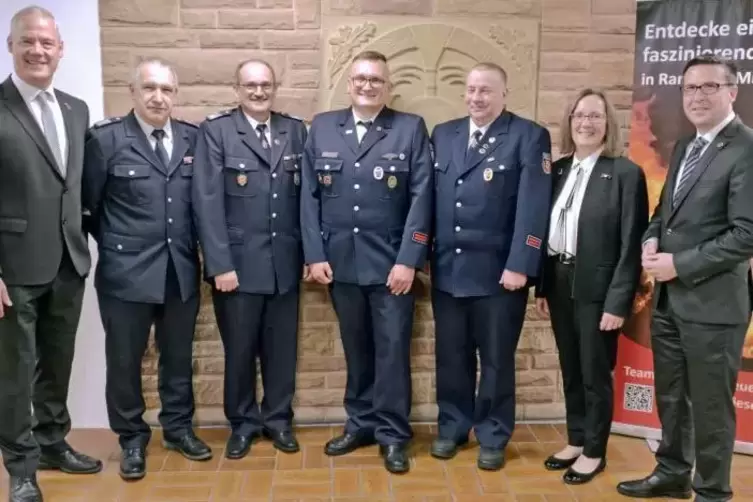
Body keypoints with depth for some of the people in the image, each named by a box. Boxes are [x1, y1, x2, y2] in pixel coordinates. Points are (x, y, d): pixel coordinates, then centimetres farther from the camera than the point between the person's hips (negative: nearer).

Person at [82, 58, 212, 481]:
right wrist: (113, 244, 3)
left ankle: (178, 427, 33)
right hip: (126, 271, -3)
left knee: (179, 355, 15)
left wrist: (193, 246, 5)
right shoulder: (106, 138, -5)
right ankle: (132, 438, 27)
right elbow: (87, 204, -1)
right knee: (125, 360, 9)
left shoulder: (192, 138, 4)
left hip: (182, 269, 3)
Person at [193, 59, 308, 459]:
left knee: (282, 346, 11)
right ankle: (243, 422, 28)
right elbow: (207, 201, -8)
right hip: (238, 261, -3)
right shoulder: (215, 130, -3)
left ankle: (278, 418, 29)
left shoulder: (295, 130, 8)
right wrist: (220, 263, -14)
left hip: (285, 261, 3)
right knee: (239, 348, 9)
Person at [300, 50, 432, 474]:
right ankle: (361, 422, 30)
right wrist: (315, 255, -2)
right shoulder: (322, 128, 7)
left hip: (391, 262, -2)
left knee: (392, 349, 4)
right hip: (340, 261, 3)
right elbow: (310, 196, 5)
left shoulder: (411, 128, 0)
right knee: (355, 347, 14)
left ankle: (393, 433, 18)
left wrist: (408, 260, -12)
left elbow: (421, 198, -6)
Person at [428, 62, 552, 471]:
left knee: (496, 359, 9)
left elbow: (534, 206, -12)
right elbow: (429, 196, 9)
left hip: (498, 271, -4)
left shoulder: (529, 137, -4)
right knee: (451, 356, 14)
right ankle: (452, 427, 32)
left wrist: (519, 266, -18)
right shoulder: (443, 134, 11)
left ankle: (492, 437, 25)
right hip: (447, 269, 4)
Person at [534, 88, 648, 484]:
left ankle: (594, 452, 25)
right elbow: (547, 231, 9)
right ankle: (575, 441, 33)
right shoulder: (558, 169, 7)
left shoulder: (626, 174, -10)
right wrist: (541, 286, 8)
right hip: (560, 283, 6)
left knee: (595, 373, 8)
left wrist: (618, 301, -15)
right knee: (570, 370, 17)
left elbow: (631, 245, -12)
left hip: (597, 289, -5)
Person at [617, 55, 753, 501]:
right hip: (668, 297, 8)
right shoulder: (684, 147, 12)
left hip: (712, 301, -8)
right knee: (670, 396, 20)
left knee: (710, 404, 8)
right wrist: (652, 238, -1)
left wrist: (679, 264, -19)